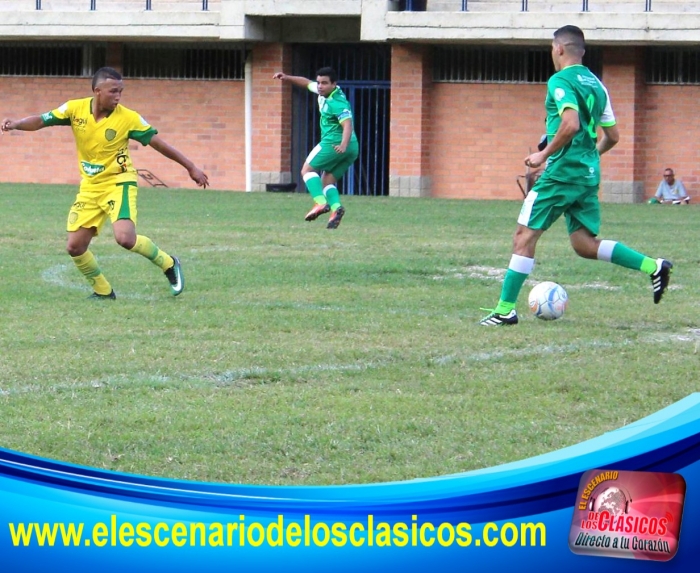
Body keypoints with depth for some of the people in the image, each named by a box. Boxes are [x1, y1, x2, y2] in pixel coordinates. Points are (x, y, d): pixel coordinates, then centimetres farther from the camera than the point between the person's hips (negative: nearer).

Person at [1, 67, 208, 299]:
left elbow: (158, 142, -6)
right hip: (89, 187, 4)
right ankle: (103, 291, 20)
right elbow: (41, 121, -3)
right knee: (75, 247, -1)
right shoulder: (75, 109, -7)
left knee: (125, 238, -26)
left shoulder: (128, 118, -13)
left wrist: (191, 167, -2)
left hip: (118, 183, -4)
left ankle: (168, 264, 0)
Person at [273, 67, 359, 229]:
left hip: (334, 143, -10)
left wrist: (343, 145, -46)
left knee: (307, 169, 1)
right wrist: (286, 78, 18)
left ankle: (320, 202, -19)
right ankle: (335, 207, -13)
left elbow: (347, 125, -32)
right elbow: (307, 83, 26)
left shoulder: (337, 103, -19)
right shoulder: (325, 92, 9)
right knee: (327, 180, 12)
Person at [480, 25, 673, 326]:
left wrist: (545, 154, -13)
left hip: (562, 170, -8)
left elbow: (571, 124, -24)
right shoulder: (596, 84, 15)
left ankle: (505, 310, -2)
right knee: (584, 244, 12)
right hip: (589, 174, 8)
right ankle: (653, 266, 1)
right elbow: (612, 135, 17)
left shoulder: (560, 81, -9)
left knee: (525, 236, -2)